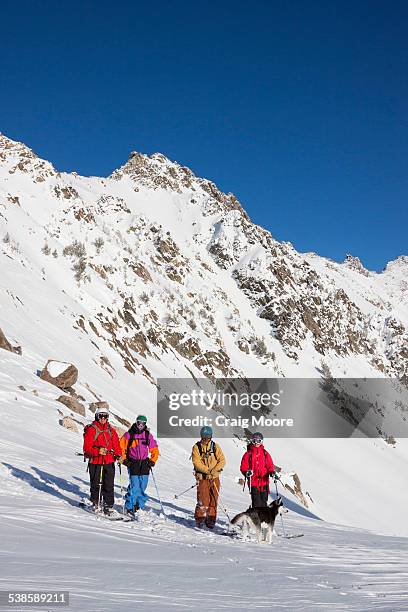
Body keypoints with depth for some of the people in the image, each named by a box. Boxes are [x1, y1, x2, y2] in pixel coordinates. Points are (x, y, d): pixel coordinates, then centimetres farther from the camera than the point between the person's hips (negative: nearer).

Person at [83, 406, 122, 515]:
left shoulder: (111, 430, 13)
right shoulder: (91, 429, -3)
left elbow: (116, 445, 14)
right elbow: (87, 447, -9)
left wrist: (118, 455, -3)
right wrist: (98, 451, -23)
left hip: (109, 462, 4)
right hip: (95, 462, -4)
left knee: (109, 485, 2)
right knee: (96, 484, 3)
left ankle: (108, 505, 8)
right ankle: (96, 503, 20)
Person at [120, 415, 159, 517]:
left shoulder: (148, 435, 7)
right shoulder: (129, 434, -1)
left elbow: (154, 450, 13)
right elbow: (121, 447, 4)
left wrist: (152, 461, 2)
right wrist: (124, 460, -3)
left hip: (144, 464, 3)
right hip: (132, 463, -3)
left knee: (142, 487, 4)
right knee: (134, 487, -12)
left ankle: (138, 505, 18)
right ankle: (129, 507, -1)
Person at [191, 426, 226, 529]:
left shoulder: (215, 446, 6)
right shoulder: (197, 447, 0)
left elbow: (222, 460, 3)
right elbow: (196, 462, -8)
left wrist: (214, 470, -12)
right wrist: (208, 471, -17)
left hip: (214, 477, 3)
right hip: (202, 477, -3)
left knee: (214, 499, 3)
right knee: (203, 499, -10)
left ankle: (211, 519, 12)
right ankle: (200, 518, 1)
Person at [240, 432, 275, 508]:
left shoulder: (265, 453, 10)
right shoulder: (248, 454, 2)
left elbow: (270, 465, 9)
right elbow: (243, 466, 0)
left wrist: (272, 472, -10)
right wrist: (246, 472, -20)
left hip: (264, 481, 3)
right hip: (253, 482, -3)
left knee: (264, 501, 9)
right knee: (256, 502, -9)